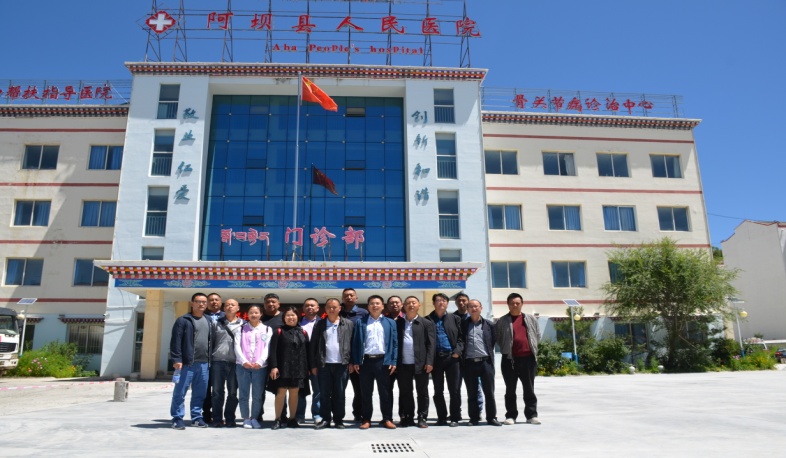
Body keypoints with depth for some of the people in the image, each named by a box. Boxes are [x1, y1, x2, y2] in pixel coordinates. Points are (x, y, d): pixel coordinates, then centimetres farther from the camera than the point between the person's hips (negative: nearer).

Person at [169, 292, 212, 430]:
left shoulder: (208, 322, 17)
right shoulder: (183, 320, -2)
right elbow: (176, 341, -8)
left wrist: (209, 359, 12)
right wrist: (177, 359, -15)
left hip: (203, 363, 5)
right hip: (186, 363, -5)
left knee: (200, 393, 9)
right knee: (180, 392, 0)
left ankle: (197, 417, 19)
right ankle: (177, 418, 10)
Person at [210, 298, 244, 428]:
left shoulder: (243, 324, 7)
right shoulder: (217, 323, 10)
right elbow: (211, 342, 9)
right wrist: (210, 359, 2)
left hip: (235, 362, 0)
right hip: (218, 361, 1)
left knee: (232, 393, 5)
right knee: (217, 392, 3)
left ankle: (230, 419, 14)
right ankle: (217, 419, 11)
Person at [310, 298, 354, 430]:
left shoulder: (349, 324, 4)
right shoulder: (319, 324, 6)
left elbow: (352, 344, 3)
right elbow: (313, 345, 5)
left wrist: (352, 362, -4)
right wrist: (314, 365, 1)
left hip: (342, 364, -1)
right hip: (324, 364, 1)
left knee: (339, 393, 6)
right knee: (324, 394, 5)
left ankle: (338, 420, 15)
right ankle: (325, 419, 15)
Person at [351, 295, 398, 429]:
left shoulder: (390, 322, 9)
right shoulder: (360, 322, 9)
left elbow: (395, 343, 5)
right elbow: (356, 343, 5)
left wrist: (393, 361, -3)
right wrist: (356, 361, -2)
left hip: (383, 361, 0)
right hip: (365, 361, 0)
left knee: (385, 391, 4)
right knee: (366, 392, 6)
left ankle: (387, 419, 13)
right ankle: (366, 419, 15)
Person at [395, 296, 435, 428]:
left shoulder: (426, 323, 4)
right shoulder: (398, 323, 9)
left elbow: (431, 344, -1)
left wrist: (429, 362, -10)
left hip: (421, 364, -2)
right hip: (403, 364, 2)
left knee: (422, 392, 5)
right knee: (405, 392, 8)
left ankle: (422, 418, 14)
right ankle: (407, 418, 17)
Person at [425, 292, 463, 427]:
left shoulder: (455, 318, 9)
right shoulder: (427, 320, 6)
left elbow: (460, 337, 6)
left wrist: (457, 351, -8)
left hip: (452, 357, 0)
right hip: (436, 358, 0)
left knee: (454, 389, 1)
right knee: (438, 390, 7)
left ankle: (455, 418, 11)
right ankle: (442, 417, 17)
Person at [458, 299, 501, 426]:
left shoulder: (489, 325, 8)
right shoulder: (463, 324, 8)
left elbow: (493, 342, 9)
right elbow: (460, 340, 7)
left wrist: (490, 356, 3)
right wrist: (459, 352, -5)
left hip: (486, 362, 0)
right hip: (469, 363, 1)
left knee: (489, 392, 3)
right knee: (472, 393, 7)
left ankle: (491, 417, 13)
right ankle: (474, 418, 16)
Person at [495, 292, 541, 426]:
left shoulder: (531, 319, 10)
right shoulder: (502, 321, 2)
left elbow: (538, 335, 16)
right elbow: (497, 337, 5)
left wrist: (532, 348, 10)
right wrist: (505, 349, 1)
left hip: (528, 358, 2)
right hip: (510, 359, -2)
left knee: (529, 389, 8)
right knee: (510, 390, 5)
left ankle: (531, 415, 16)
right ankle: (511, 416, 12)